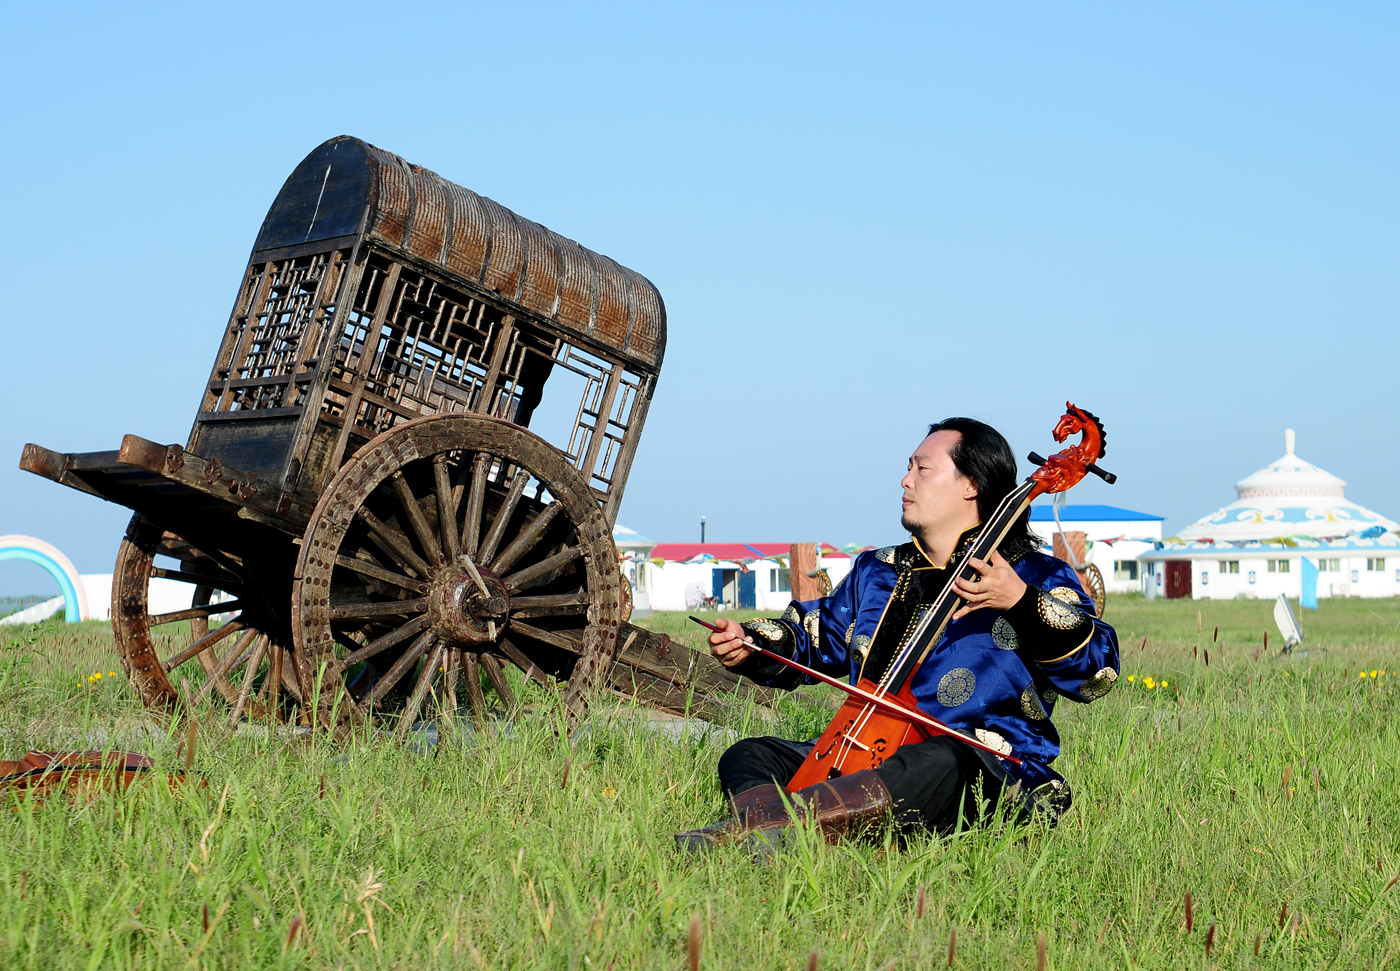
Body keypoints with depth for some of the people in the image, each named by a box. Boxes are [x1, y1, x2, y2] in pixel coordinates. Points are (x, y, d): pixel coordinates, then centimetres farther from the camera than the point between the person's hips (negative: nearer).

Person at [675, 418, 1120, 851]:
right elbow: (812, 640, 31)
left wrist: (1022, 602, -22)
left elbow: (1097, 671, -10)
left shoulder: (1033, 576, 4)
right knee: (747, 757, -9)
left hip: (985, 772, -6)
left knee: (940, 764, -40)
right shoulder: (875, 572, 21)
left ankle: (749, 823, -53)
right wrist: (749, 645, 11)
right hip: (869, 756, 6)